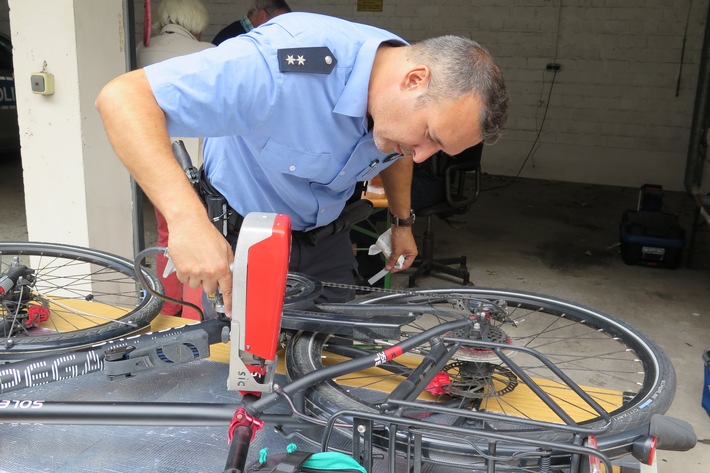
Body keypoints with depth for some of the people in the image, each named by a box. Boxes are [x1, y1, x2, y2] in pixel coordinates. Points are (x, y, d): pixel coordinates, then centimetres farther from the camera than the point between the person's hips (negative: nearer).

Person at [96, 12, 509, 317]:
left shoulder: (412, 98, -16)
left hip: (324, 231, 6)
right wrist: (188, 221, -53)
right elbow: (124, 98, -43)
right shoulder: (286, 67, -40)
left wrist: (402, 222, 16)